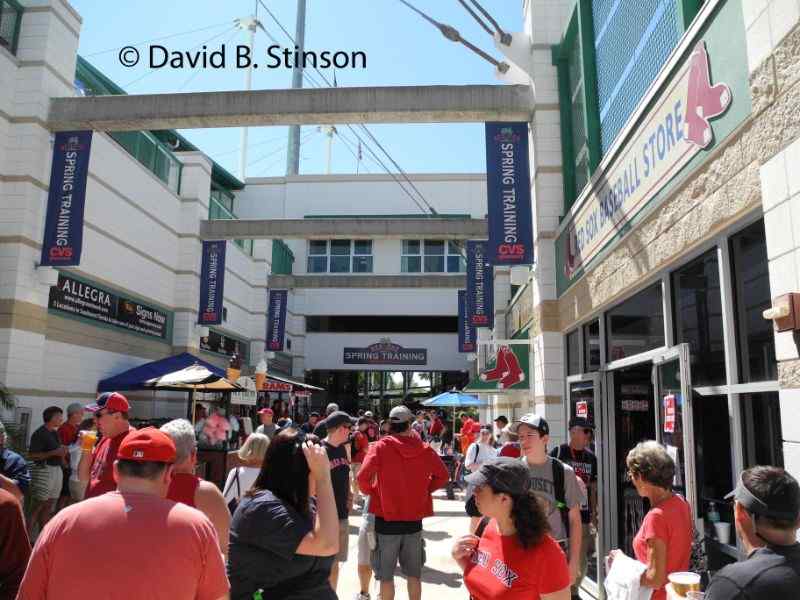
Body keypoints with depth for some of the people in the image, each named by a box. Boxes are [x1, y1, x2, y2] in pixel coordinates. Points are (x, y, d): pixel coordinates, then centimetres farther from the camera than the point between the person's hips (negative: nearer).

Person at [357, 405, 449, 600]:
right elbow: (443, 475, 3)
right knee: (414, 573, 18)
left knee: (386, 575, 10)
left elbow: (363, 476, -21)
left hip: (387, 519, -3)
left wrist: (371, 492, -2)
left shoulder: (380, 447, -12)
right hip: (414, 519, 3)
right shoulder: (423, 448, -3)